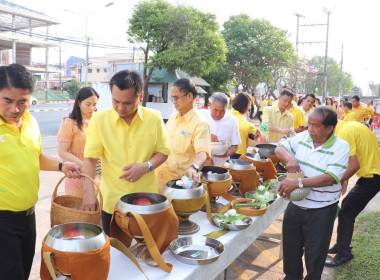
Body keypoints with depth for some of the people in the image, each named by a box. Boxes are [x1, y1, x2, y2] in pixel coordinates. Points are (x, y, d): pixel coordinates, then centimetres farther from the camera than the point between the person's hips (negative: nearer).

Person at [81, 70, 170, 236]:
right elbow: (89, 158, -8)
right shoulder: (99, 119, -8)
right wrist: (88, 191, -21)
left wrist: (146, 166, -15)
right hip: (112, 202, 0)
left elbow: (163, 152, 3)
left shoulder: (154, 118, -5)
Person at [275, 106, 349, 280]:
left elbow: (329, 179, -27)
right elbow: (279, 149, 4)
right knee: (290, 246, 22)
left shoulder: (340, 147, -17)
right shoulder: (303, 137, -3)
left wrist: (297, 183, -33)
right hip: (296, 205, 5)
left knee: (315, 253, 12)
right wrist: (289, 158, -18)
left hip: (321, 211, -5)